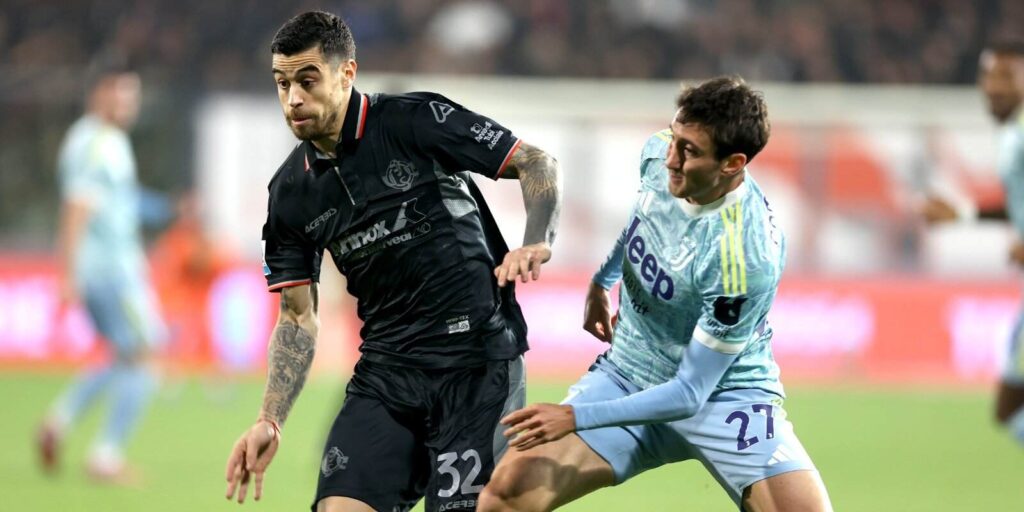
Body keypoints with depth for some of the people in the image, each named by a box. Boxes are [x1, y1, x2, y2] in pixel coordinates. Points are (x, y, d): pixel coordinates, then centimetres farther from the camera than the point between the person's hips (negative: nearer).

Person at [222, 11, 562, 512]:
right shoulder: (291, 192, 6)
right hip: (385, 371, 5)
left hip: (478, 361, -4)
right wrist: (270, 422, 0)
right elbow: (297, 318, 11)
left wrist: (536, 243, -21)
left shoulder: (417, 119, -9)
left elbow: (537, 164, -3)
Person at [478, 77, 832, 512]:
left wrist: (575, 417, -26)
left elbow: (689, 393, -26)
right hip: (627, 373, 5)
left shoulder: (746, 258, -31)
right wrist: (602, 282, 26)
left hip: (724, 391, -5)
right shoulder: (657, 154, -13)